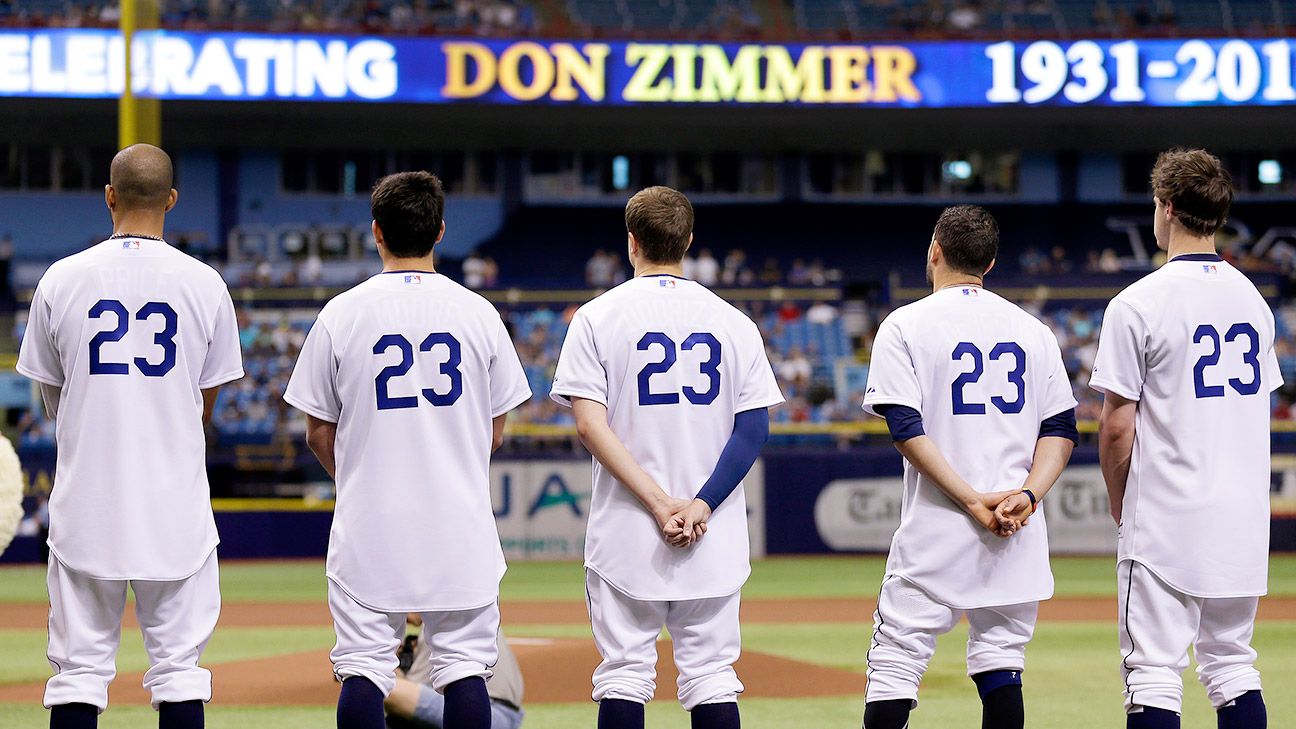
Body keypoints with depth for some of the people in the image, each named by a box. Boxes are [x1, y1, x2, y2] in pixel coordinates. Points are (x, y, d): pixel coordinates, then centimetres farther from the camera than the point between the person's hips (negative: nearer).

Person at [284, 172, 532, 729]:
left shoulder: (342, 313, -3)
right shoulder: (478, 313, 1)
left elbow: (318, 434, 3)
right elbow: (496, 434, 6)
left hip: (368, 522, -1)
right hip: (461, 525, 1)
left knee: (363, 666, 2)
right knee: (464, 664, 4)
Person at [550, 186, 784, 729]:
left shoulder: (598, 317, -1)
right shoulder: (734, 323, 6)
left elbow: (589, 424, -10)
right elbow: (754, 429, -1)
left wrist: (659, 502, -13)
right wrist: (701, 506, -9)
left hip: (625, 534, -2)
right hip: (715, 541, 2)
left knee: (624, 676, 2)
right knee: (712, 676, 5)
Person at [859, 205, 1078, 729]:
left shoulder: (905, 326, -1)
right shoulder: (1033, 330, 12)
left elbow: (907, 430, -11)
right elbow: (1062, 429, 5)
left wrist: (972, 499, -13)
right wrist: (1028, 495, -6)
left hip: (937, 528, -4)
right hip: (1019, 531, 4)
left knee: (896, 662, -1)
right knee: (1001, 666, 8)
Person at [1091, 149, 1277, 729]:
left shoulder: (1138, 303, -11)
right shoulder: (1252, 299, 10)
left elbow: (1117, 427, -11)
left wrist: (1120, 504, 5)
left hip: (1167, 523, -6)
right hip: (1243, 517, 7)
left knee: (1153, 672, -5)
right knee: (1233, 668, 13)